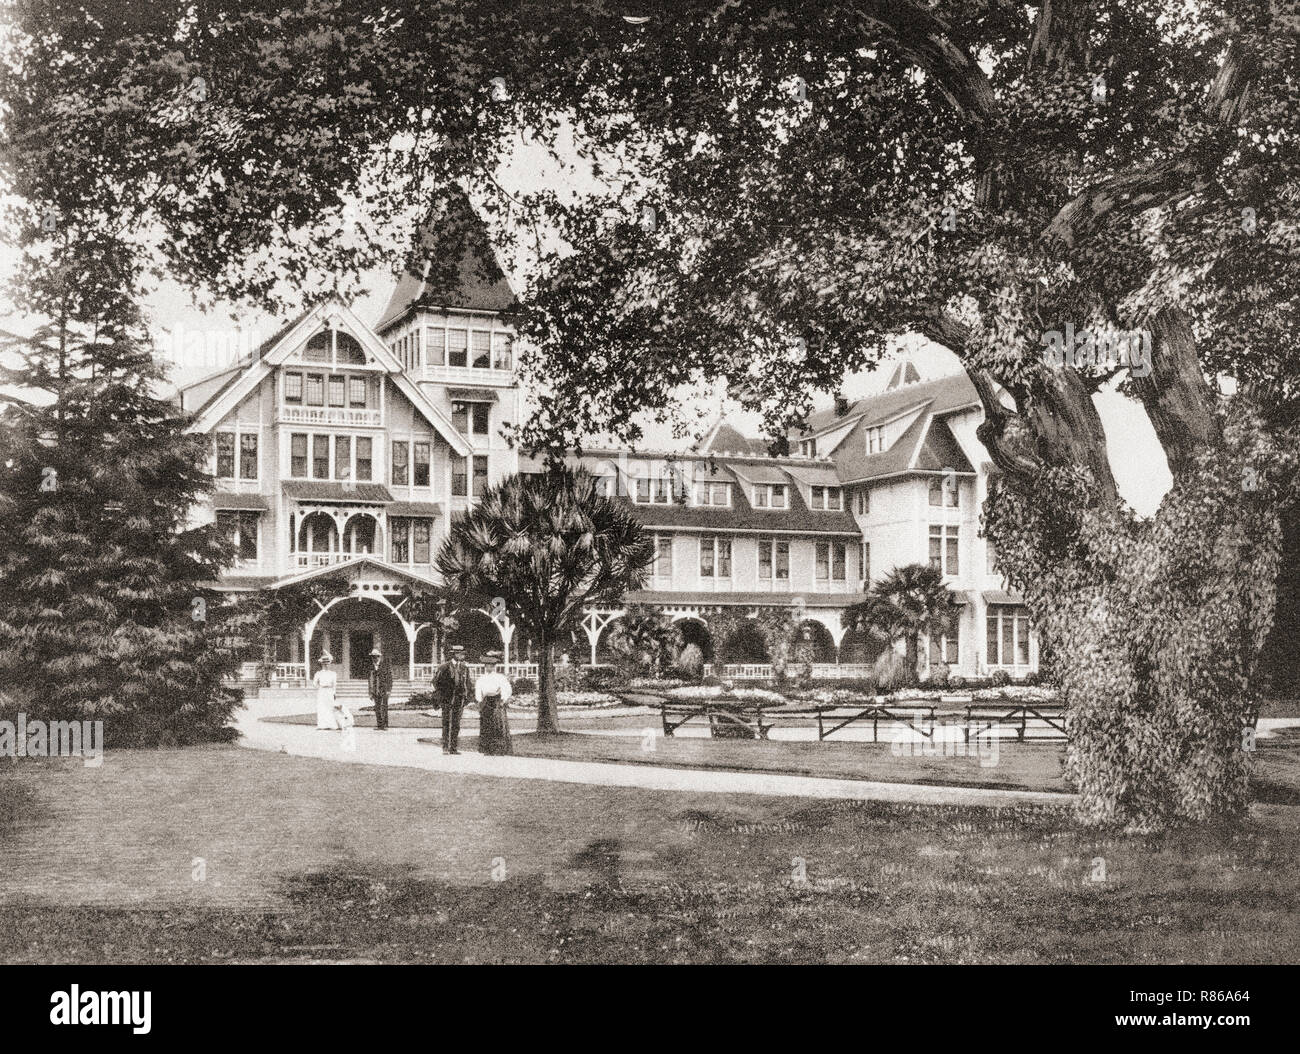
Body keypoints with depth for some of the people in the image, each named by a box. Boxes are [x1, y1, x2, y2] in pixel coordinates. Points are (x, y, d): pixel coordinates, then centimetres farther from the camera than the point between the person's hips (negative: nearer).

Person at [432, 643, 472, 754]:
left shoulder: (465, 668, 10)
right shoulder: (444, 667, -4)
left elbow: (467, 684, 17)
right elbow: (436, 681, 2)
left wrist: (466, 697, 10)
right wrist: (439, 695, -2)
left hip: (459, 699, 3)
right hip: (447, 698, -3)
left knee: (456, 724, 3)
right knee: (446, 723, -5)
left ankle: (453, 748, 6)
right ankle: (445, 747, -1)